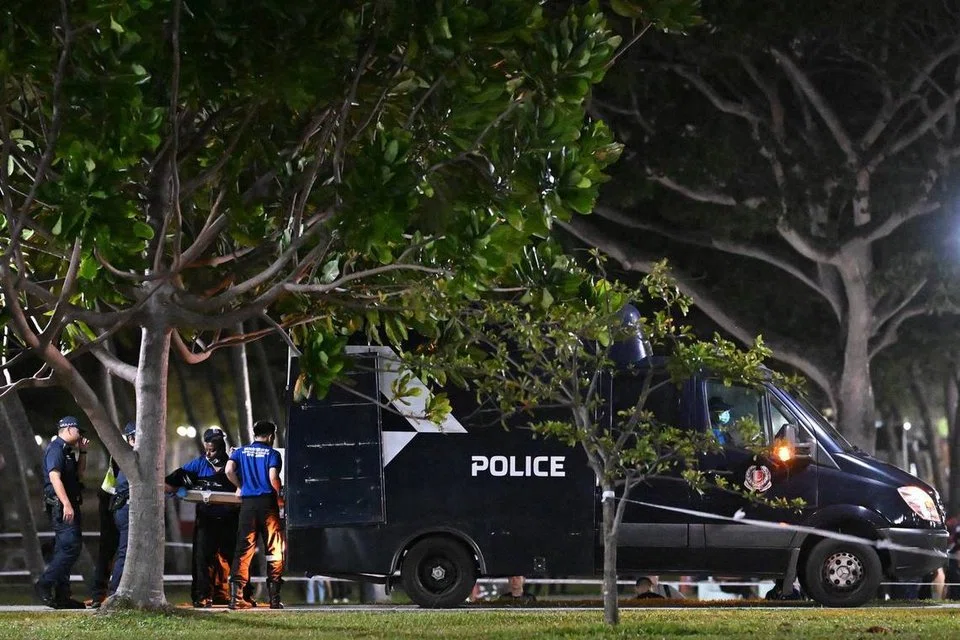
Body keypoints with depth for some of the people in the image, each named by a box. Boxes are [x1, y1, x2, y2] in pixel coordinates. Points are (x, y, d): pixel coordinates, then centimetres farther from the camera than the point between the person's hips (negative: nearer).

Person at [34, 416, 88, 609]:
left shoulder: (66, 450, 21)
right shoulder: (55, 449, -10)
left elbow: (79, 473, 30)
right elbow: (54, 477, -22)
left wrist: (82, 451, 18)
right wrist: (66, 504, -29)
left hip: (67, 506, 11)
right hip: (61, 506, -11)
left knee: (64, 549, 9)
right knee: (71, 546, -17)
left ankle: (61, 595, 10)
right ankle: (44, 585, -17)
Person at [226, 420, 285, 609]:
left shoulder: (241, 451, 11)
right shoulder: (272, 453, 1)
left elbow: (229, 470, -5)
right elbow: (273, 477, -12)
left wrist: (240, 486, 11)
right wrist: (279, 495, 4)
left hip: (247, 503, 3)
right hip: (267, 502, -3)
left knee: (243, 549, 3)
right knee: (274, 550, 4)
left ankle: (236, 597, -5)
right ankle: (274, 597, 2)